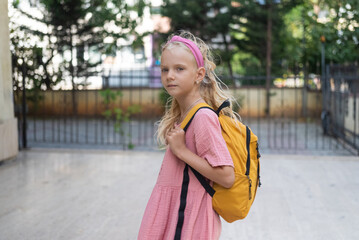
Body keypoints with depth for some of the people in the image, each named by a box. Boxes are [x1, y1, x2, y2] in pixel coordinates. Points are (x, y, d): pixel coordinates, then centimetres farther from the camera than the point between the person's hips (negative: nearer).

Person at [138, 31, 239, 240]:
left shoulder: (203, 117, -19)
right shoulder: (181, 114, 8)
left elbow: (227, 177, -23)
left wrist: (181, 151, -22)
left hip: (189, 215, -8)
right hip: (169, 211, 8)